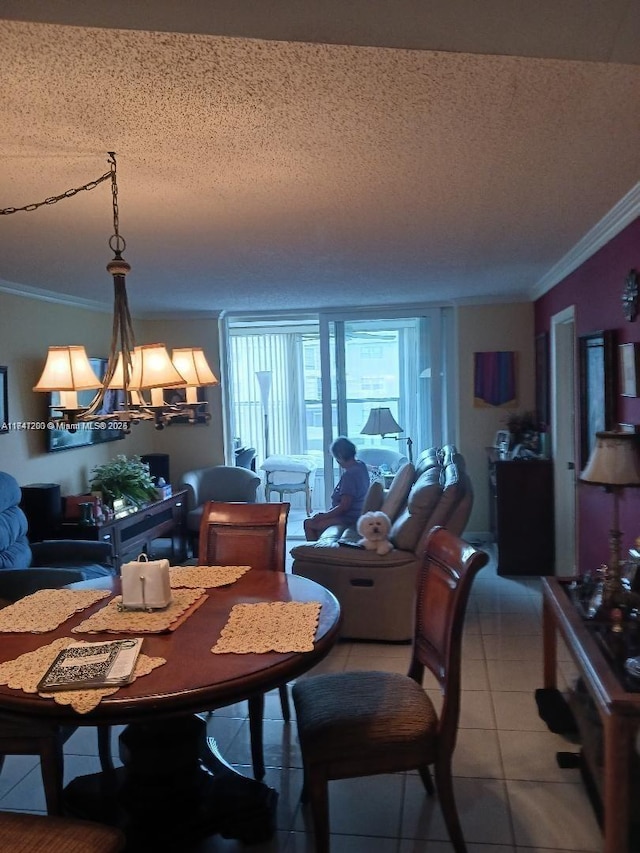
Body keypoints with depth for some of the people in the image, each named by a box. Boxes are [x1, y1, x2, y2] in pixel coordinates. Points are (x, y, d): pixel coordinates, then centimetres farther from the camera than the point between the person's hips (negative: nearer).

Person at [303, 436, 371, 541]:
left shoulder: (349, 475, -26)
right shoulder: (361, 465, 4)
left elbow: (344, 506, -25)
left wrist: (322, 516, -16)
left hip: (349, 519, -11)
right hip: (356, 514, 11)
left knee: (309, 524, -7)